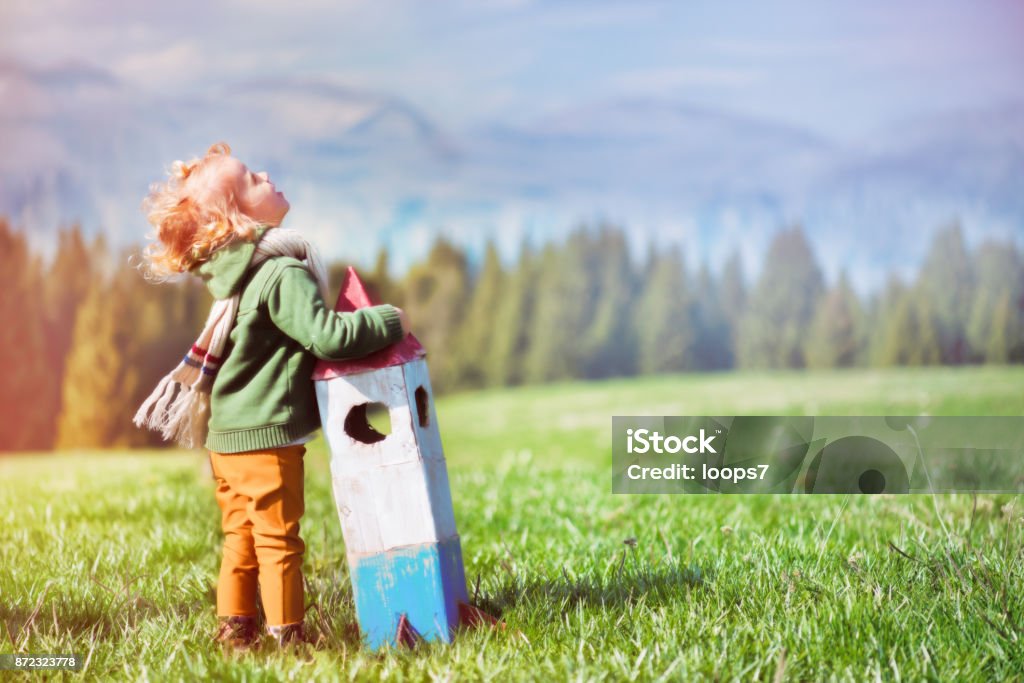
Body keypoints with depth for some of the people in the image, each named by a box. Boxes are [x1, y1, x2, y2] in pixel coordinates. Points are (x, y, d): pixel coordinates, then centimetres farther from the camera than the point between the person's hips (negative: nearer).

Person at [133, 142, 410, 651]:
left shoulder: (234, 272, 9)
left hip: (226, 433, 8)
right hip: (265, 434, -8)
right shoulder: (282, 274, -19)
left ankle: (235, 627, 22)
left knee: (241, 537, 16)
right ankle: (287, 634, 9)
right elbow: (327, 335, -26)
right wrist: (389, 322, -13)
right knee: (279, 540, 1)